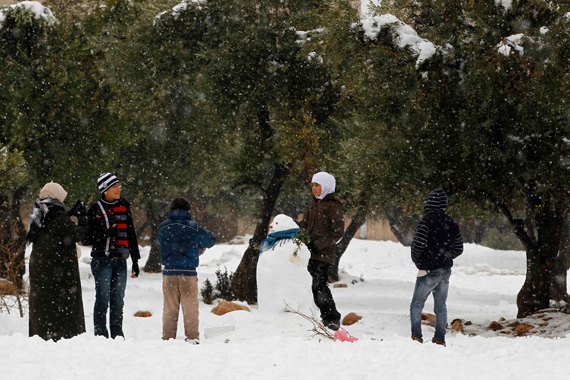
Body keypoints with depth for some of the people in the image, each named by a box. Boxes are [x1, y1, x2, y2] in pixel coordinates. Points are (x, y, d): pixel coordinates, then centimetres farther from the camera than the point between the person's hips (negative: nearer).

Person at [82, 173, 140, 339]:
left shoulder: (124, 206, 12)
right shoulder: (95, 209, -2)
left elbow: (131, 235, 16)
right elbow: (86, 239, -3)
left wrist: (135, 261, 14)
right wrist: (106, 234, -19)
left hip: (120, 260, 4)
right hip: (102, 260, -4)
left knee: (118, 300, 6)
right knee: (103, 298, -7)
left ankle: (117, 334, 12)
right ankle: (101, 335, -4)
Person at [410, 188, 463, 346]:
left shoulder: (427, 220, -15)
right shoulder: (451, 223, 6)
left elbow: (418, 244, -21)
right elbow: (458, 248, 13)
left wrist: (417, 261, -3)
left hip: (429, 270, -6)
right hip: (446, 270, 6)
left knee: (416, 304, 2)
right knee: (441, 306, 12)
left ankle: (416, 336, -7)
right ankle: (440, 338, 11)